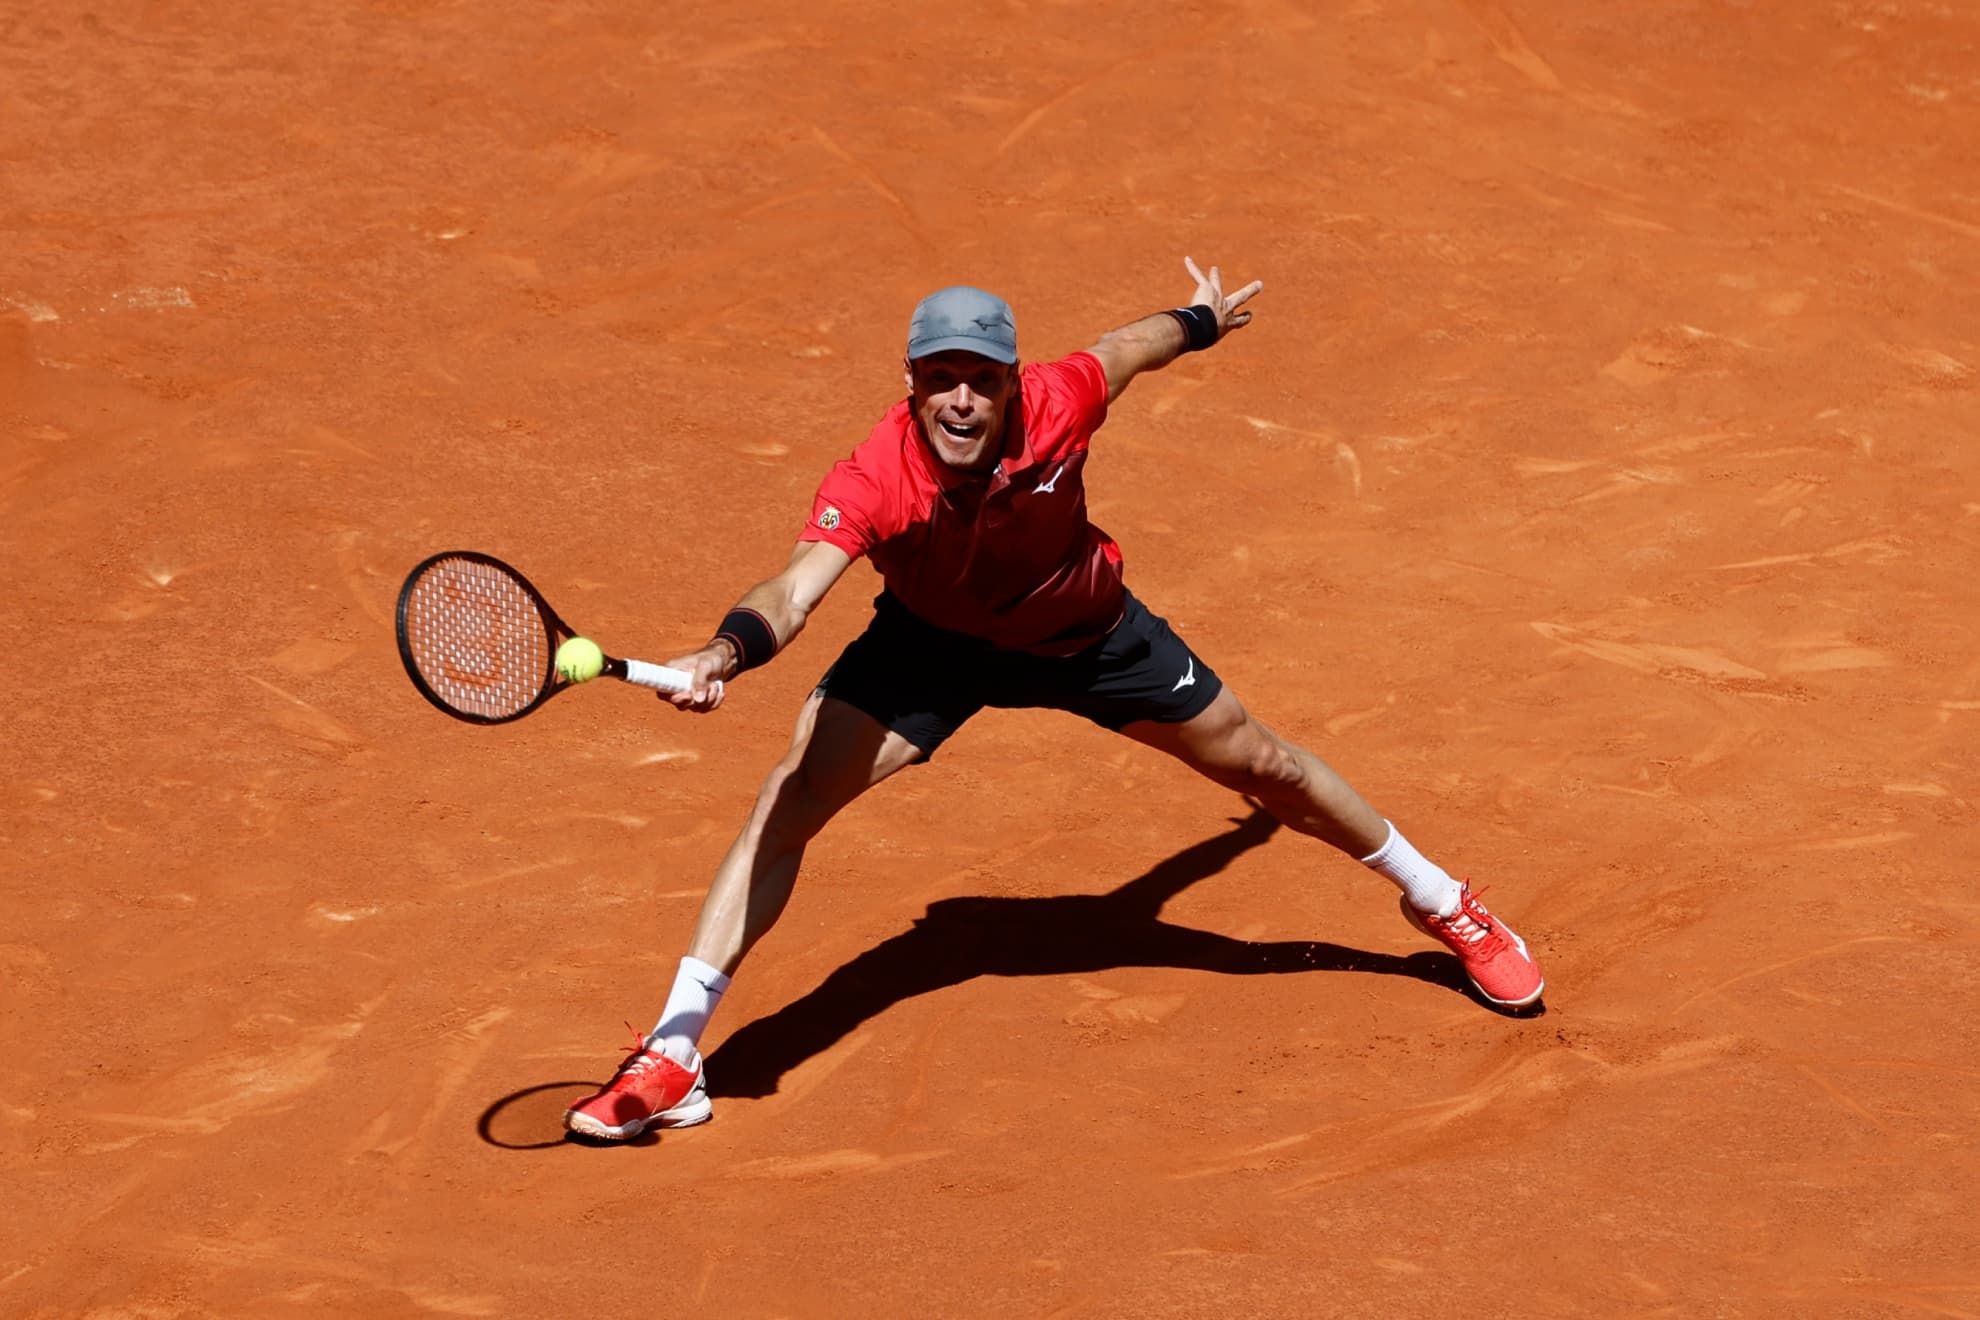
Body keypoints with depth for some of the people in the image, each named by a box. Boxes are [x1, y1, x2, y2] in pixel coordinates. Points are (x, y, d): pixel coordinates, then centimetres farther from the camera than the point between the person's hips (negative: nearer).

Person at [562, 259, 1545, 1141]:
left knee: (1266, 766, 11)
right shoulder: (871, 482, -37)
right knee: (793, 794, -19)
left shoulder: (1058, 404, -33)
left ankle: (1442, 903, 39)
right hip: (932, 641, -1)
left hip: (1085, 631, 1)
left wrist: (1203, 319, 12)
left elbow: (1130, 347, -10)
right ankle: (672, 1056, -15)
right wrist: (726, 652, -73)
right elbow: (793, 593, -51)